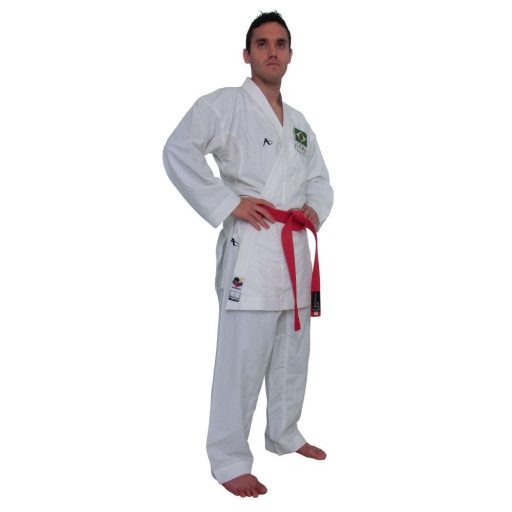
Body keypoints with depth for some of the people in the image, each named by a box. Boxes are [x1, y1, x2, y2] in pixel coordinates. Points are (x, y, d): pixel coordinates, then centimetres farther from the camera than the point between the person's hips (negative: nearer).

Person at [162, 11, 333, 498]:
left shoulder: (298, 122, 18)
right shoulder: (224, 105, -5)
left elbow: (319, 178, 26)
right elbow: (178, 152, -18)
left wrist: (315, 209, 4)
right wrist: (228, 203, -20)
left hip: (295, 249, 8)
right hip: (249, 248, -7)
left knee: (292, 353, 17)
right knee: (242, 360, -7)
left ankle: (283, 434, 35)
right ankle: (229, 459, 7)